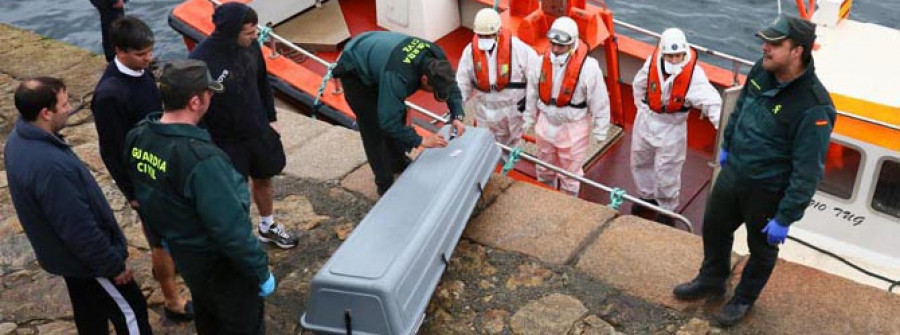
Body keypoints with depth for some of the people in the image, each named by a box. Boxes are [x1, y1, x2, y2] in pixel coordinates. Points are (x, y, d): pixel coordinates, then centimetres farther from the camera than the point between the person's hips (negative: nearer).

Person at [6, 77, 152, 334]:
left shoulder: (19, 139, -6)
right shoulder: (49, 166, -37)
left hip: (66, 252, 9)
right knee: (130, 311, 9)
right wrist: (114, 265, -16)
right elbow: (79, 228, -29)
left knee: (90, 313, 27)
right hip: (86, 257, -9)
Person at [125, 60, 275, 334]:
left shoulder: (137, 138, -10)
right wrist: (261, 271, -17)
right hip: (219, 260, -8)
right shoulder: (201, 159, -36)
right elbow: (230, 228, -30)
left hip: (181, 251, 8)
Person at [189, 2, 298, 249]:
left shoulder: (250, 46, -11)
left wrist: (271, 118, 10)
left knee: (264, 179, 23)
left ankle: (268, 226, 48)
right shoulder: (200, 60, -28)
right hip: (225, 141, -6)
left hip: (259, 131, 6)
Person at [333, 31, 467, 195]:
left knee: (398, 113, 13)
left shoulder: (436, 57, -22)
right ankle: (385, 185, 9)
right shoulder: (397, 76, -44)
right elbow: (389, 121, -38)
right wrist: (420, 140, -29)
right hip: (354, 72, -7)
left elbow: (451, 84, -4)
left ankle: (398, 163, 35)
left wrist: (457, 116, -17)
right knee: (375, 128, -6)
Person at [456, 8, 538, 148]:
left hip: (512, 107, -3)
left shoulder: (516, 47, -23)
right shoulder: (470, 50, -12)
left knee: (511, 145, 17)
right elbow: (462, 82, -4)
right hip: (485, 109, 3)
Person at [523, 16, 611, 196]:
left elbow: (599, 103, -14)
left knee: (570, 173, 14)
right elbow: (532, 95, 4)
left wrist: (600, 132, -7)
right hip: (546, 124, 5)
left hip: (573, 128, -4)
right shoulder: (541, 62, -11)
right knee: (544, 169, 25)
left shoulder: (588, 67, -25)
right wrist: (529, 120, 13)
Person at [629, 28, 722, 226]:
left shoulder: (694, 73, -27)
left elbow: (710, 101, -30)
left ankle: (667, 209, 30)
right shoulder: (652, 62, -15)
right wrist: (642, 108, 5)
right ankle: (647, 196, 49)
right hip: (646, 121, 4)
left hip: (672, 127, -4)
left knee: (666, 172, 6)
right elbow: (639, 85, 5)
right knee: (640, 161, 22)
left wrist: (722, 125, -42)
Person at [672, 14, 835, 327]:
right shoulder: (761, 70, -11)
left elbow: (807, 172, -26)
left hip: (768, 190, -7)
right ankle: (711, 279, 53)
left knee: (762, 247, 19)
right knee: (714, 227, 25)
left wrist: (785, 218, -20)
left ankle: (744, 299, 46)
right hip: (733, 172, 7)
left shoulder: (813, 107, -32)